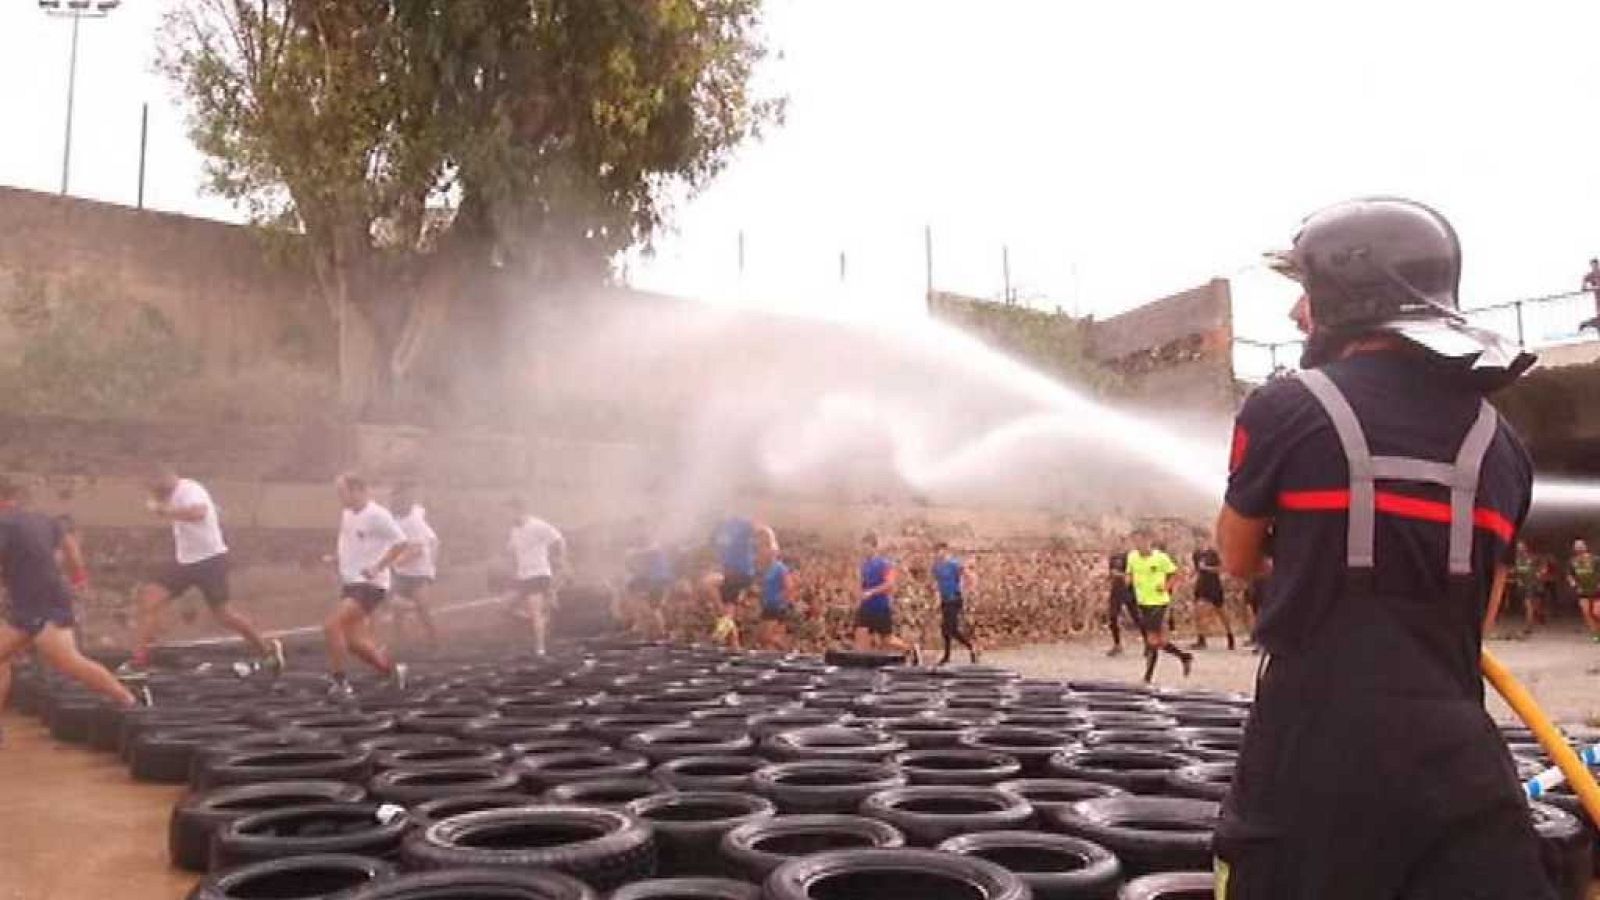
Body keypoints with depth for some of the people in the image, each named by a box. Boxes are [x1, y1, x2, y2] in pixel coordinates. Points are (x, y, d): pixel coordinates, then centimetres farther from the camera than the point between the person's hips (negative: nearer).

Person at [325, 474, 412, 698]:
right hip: (350, 583, 9)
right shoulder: (346, 514, 10)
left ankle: (341, 683, -8)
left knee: (331, 626, -19)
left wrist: (377, 568, -21)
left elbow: (402, 543, -18)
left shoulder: (377, 515, -16)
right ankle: (393, 669, 28)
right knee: (355, 641, 9)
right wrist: (340, 565, 12)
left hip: (370, 585, -9)